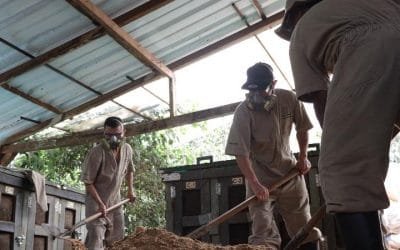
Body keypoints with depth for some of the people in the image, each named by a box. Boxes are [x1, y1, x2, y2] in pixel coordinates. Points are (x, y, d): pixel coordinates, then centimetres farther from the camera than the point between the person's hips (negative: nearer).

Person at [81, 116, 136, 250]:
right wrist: (100, 204, -23)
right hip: (96, 200, -6)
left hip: (115, 199, 7)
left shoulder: (127, 149, -5)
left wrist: (130, 190, 11)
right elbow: (88, 182, -20)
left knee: (116, 236, 16)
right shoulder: (97, 152, -26)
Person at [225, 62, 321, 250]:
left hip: (290, 171, 4)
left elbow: (302, 128, 7)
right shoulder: (243, 111, -22)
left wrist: (303, 157, 2)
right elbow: (240, 152, -25)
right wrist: (254, 183, -34)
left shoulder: (289, 99, -12)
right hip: (260, 176, -3)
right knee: (263, 233, -9)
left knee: (305, 228, 12)